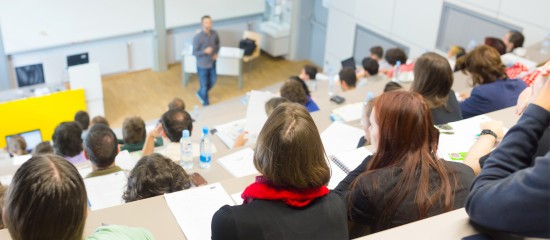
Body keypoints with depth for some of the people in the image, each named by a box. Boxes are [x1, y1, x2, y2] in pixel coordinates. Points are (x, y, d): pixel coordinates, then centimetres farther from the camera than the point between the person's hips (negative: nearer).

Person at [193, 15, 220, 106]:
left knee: (212, 81, 21)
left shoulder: (214, 33, -9)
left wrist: (216, 53, -3)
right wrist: (205, 51, -35)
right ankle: (206, 104, 32)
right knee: (204, 85, 9)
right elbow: (194, 52, -18)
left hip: (212, 63, 6)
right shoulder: (197, 37, -24)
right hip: (202, 65, -5)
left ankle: (200, 94, 49)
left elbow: (217, 43, 12)